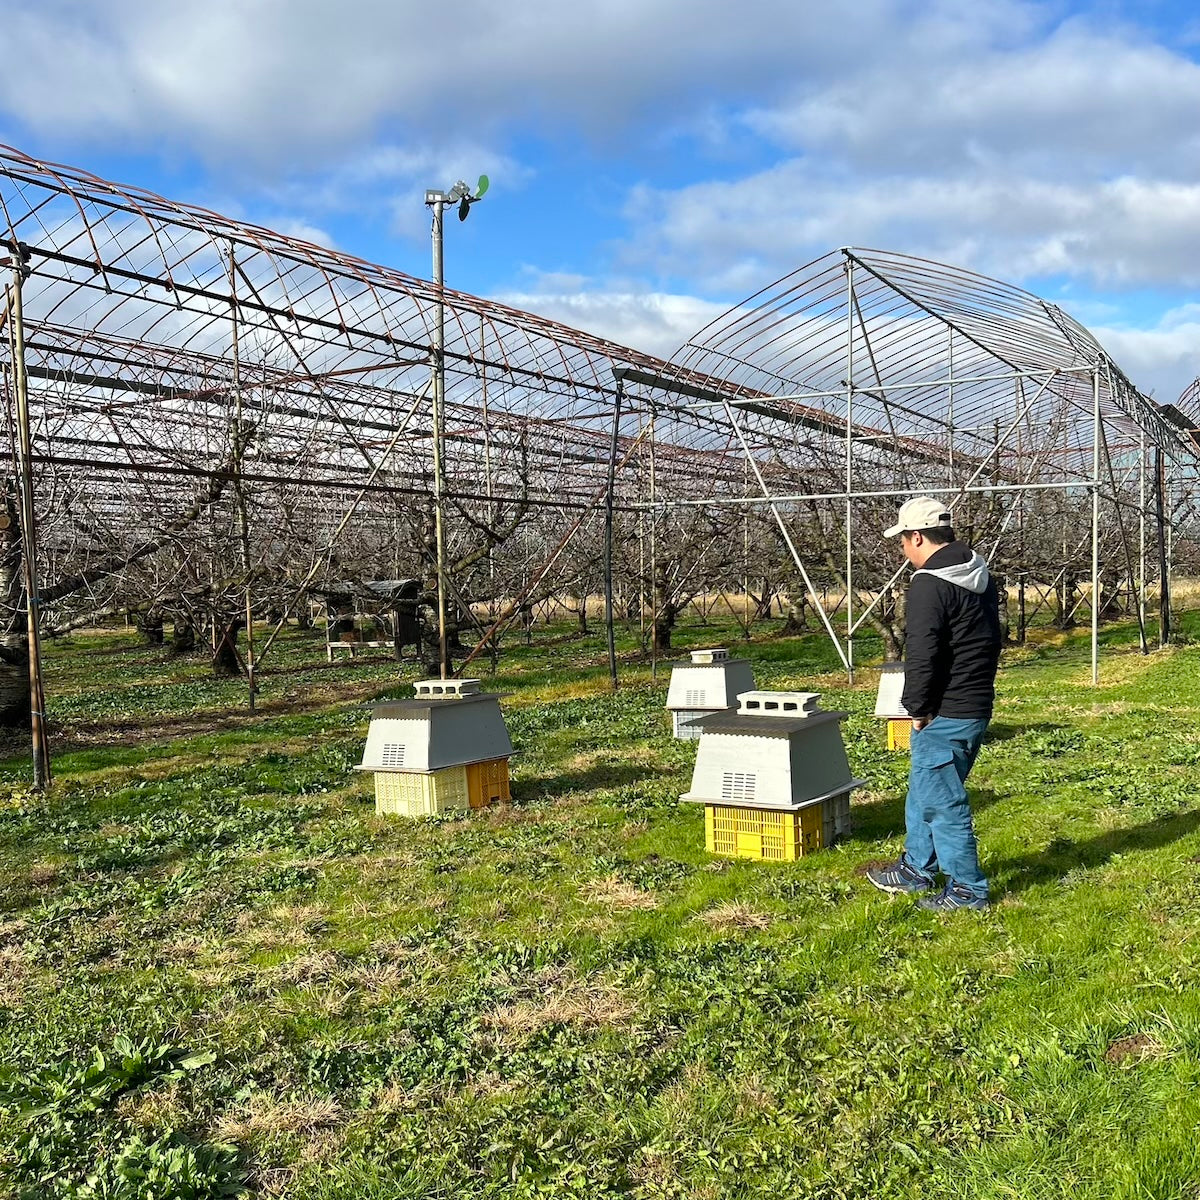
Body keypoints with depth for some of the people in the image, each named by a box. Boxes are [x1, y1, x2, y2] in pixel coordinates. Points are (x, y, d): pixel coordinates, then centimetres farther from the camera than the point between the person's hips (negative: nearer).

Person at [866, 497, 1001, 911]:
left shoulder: (929, 585, -20)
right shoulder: (981, 577, 11)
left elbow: (921, 655, -23)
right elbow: (990, 641, 19)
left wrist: (917, 707, -12)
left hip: (944, 715, -10)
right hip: (978, 707, 10)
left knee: (942, 801, 2)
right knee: (924, 793, 21)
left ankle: (967, 890, 11)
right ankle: (916, 869, 34)